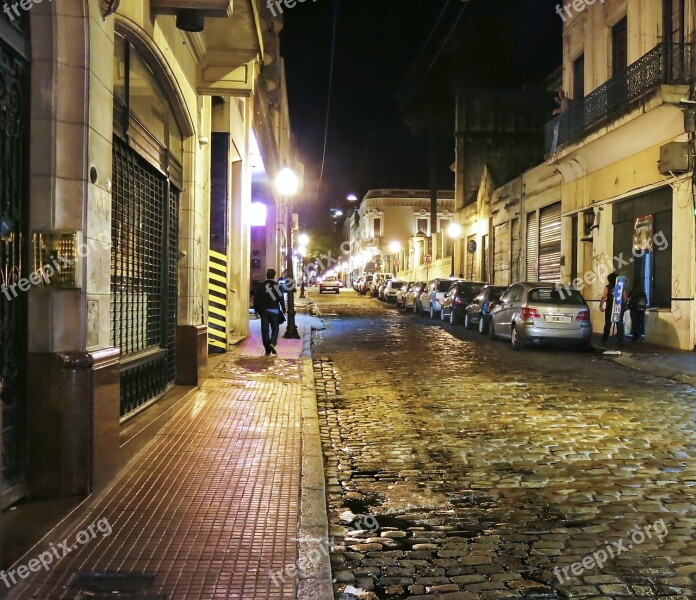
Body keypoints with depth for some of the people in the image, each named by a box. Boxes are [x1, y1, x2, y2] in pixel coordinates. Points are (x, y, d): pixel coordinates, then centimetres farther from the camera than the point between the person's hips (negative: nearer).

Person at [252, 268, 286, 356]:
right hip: (274, 310, -1)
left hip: (263, 310, 1)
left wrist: (256, 309, 13)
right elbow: (281, 299, -2)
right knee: (275, 329, 8)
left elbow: (256, 298, 4)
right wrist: (283, 310, 5)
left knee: (265, 330, 5)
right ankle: (272, 343, -17)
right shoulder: (277, 286, -2)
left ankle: (268, 349, 4)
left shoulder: (260, 285, 3)